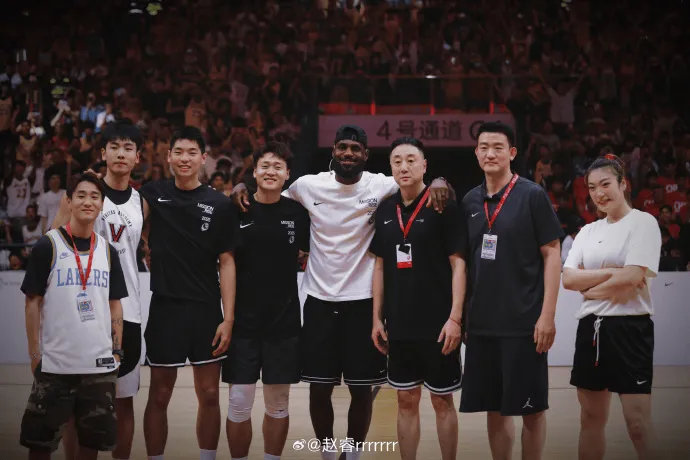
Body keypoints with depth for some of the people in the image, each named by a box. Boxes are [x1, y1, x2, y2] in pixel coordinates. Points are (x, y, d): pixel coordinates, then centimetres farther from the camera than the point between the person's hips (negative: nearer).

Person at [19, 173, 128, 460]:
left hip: (99, 363, 4)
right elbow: (33, 303, -3)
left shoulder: (108, 251, 9)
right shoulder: (47, 246, -4)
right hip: (54, 363, -3)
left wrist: (117, 351, 7)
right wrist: (34, 354, -7)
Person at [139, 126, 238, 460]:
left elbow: (226, 263, 0)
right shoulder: (152, 195, 2)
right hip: (164, 309, 0)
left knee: (209, 395, 7)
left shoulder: (219, 204, 1)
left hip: (206, 311, 0)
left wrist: (228, 318, -5)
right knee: (159, 396, 5)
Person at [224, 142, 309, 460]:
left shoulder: (297, 212, 0)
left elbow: (309, 256, 13)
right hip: (243, 320, -1)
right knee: (239, 402, 0)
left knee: (278, 403, 9)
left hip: (285, 320, 1)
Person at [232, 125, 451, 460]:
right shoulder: (308, 185, 0)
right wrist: (244, 187, -1)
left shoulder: (383, 186, -4)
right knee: (319, 388, 8)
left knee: (362, 389, 6)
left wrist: (438, 182, -22)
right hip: (319, 300, 1)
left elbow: (422, 183, 1)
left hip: (363, 300, -1)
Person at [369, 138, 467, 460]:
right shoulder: (385, 210, 8)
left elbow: (458, 264, -8)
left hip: (437, 325, -4)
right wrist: (377, 318, 9)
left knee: (442, 401, 5)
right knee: (406, 401, 12)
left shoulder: (444, 207, -7)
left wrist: (455, 317, -15)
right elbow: (380, 266, 13)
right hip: (399, 325, 4)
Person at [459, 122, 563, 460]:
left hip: (524, 323, -4)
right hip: (481, 323, 5)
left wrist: (547, 314, -12)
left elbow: (552, 254, -6)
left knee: (531, 409, 2)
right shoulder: (470, 201, 8)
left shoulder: (532, 195, -5)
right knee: (494, 408, 12)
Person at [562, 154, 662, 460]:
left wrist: (589, 288, -2)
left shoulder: (643, 222, -4)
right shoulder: (588, 231, 14)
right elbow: (568, 279, 2)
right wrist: (611, 272, -10)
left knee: (638, 425, -8)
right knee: (591, 418, 13)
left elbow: (632, 278, -16)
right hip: (591, 328, 6)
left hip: (629, 329, -6)